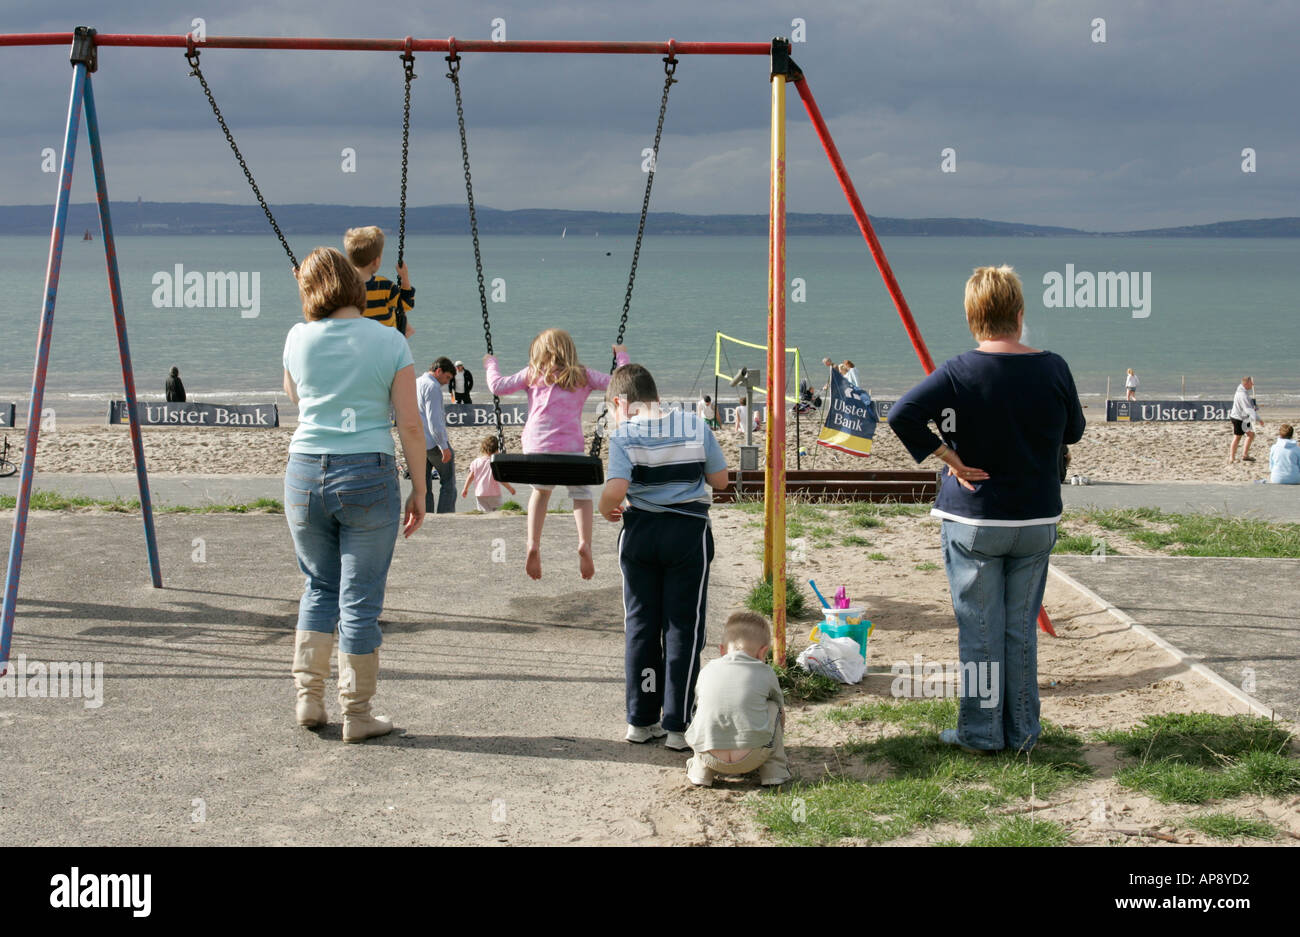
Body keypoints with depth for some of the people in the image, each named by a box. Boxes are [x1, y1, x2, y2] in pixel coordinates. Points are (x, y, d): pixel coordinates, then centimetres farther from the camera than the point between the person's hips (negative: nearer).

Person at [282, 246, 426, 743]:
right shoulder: (390, 342, -2)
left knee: (319, 588, 20)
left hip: (305, 475, 3)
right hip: (369, 477, -2)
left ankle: (309, 698, 16)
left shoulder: (299, 338, 3)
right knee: (360, 600, 4)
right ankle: (357, 715, 11)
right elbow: (410, 425, -3)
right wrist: (419, 488, 4)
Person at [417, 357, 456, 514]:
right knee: (448, 481, 0)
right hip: (433, 442, -8)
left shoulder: (415, 384, 17)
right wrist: (444, 446, -19)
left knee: (423, 485, 8)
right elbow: (434, 419, -19)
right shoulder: (432, 386, -12)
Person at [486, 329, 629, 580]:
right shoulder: (583, 375, 14)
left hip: (535, 446, 1)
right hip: (570, 447, -1)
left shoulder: (532, 374, 15)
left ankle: (533, 544, 11)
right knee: (582, 493, 17)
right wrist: (621, 357, 30)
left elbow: (498, 386, 14)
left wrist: (491, 365, 32)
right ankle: (584, 543, -8)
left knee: (541, 490, 26)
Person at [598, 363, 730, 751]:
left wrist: (605, 509, 2)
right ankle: (677, 726, 4)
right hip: (688, 533, 0)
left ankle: (641, 720, 18)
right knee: (683, 628, 5)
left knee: (640, 625, 12)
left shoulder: (623, 435, -7)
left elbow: (615, 490, -19)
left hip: (640, 531, 0)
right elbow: (720, 480, 4)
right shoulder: (695, 426, 0)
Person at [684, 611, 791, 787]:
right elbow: (781, 716, 26)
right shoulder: (766, 673, 11)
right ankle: (773, 770, 19)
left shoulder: (707, 670, 17)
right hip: (752, 757, -2)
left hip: (710, 757, 2)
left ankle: (701, 770, 24)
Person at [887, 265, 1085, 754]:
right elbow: (1074, 431, 9)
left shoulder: (960, 372, -13)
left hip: (973, 519, -3)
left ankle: (980, 732, 14)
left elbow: (902, 414, -24)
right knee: (1022, 629, 13)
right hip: (1037, 520, 3)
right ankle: (1022, 731, 21)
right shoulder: (1053, 368, -4)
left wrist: (947, 456, -14)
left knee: (979, 630, 6)